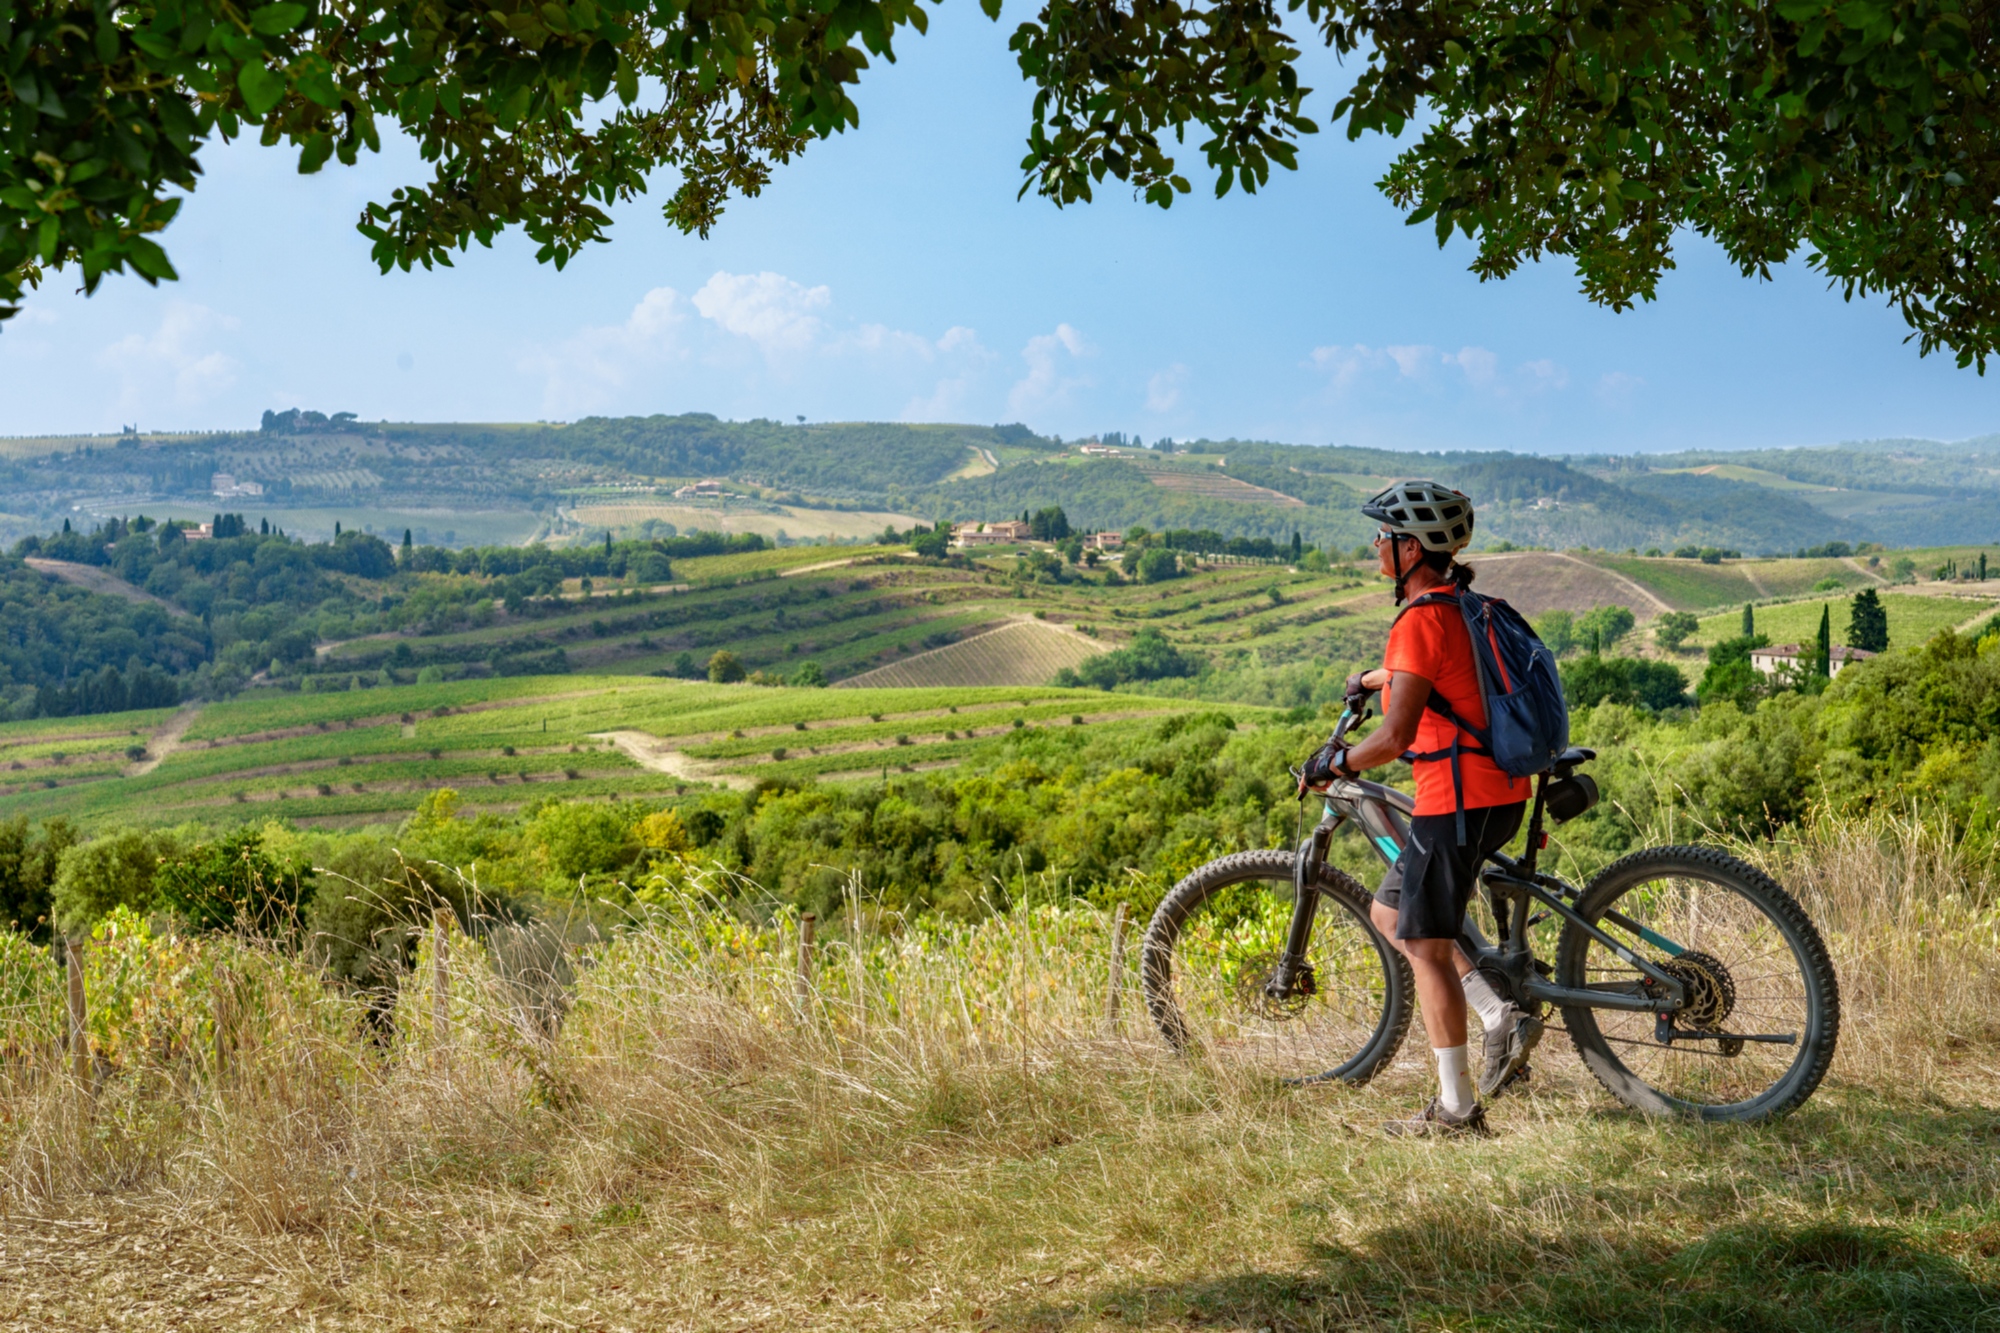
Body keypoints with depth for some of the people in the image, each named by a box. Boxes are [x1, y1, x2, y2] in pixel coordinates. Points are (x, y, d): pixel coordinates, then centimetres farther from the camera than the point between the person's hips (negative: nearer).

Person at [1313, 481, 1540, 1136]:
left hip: (1458, 799, -10)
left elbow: (1395, 736, -23)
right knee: (1391, 912, 19)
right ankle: (1503, 1017, 11)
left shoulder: (1422, 620, -17)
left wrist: (1334, 765, -6)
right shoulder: (1462, 603, 13)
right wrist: (1372, 677, 53)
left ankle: (1456, 1107, 8)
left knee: (1426, 947, 0)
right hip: (1501, 793, 10)